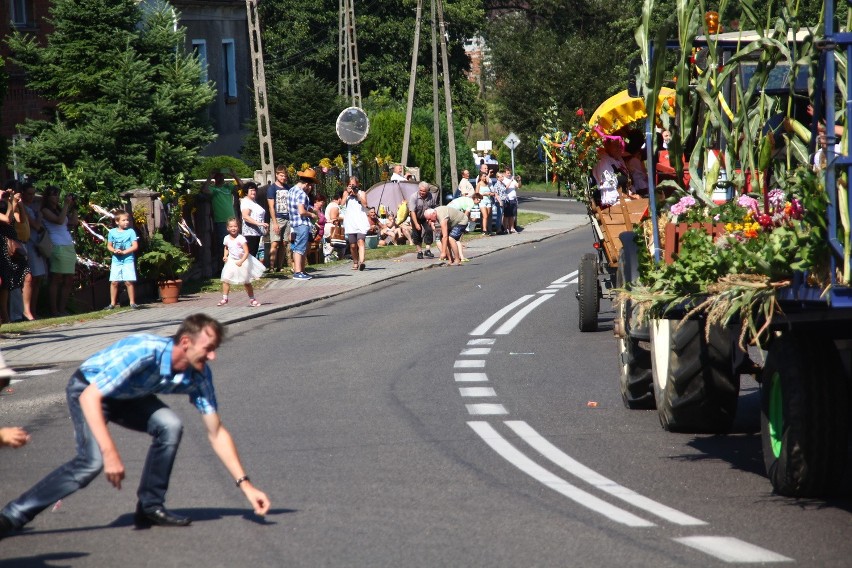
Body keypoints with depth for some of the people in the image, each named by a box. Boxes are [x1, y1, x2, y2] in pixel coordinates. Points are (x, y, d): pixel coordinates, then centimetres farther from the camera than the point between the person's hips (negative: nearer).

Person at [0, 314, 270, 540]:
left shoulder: (199, 375, -16)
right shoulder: (144, 352, -37)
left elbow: (216, 433, -7)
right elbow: (90, 397, -38)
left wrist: (245, 484, -11)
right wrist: (110, 453, -44)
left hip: (127, 396, 6)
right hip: (87, 390, -6)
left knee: (169, 426, -20)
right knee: (93, 460, -27)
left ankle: (150, 508, -5)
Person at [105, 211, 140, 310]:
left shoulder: (131, 231, -2)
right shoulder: (112, 232, 5)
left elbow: (135, 246, -5)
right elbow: (109, 246, 11)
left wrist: (124, 252, -16)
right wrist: (114, 250, -11)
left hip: (128, 260, -2)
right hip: (116, 260, 2)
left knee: (129, 282, -5)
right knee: (114, 282, 1)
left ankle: (132, 302, 3)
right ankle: (113, 303, 7)